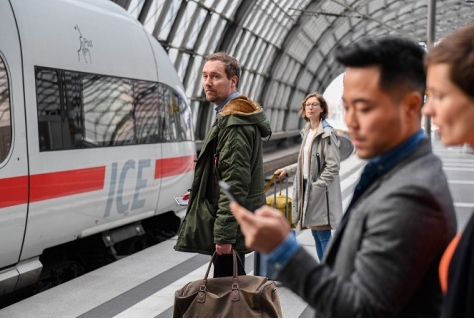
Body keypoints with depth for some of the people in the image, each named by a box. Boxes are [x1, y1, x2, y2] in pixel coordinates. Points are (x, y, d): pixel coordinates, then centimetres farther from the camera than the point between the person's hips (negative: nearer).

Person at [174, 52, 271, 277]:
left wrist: (224, 234, -24)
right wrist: (199, 191, 22)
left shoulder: (234, 122, -18)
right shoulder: (229, 116, 16)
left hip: (232, 224, -11)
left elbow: (235, 183, -23)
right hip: (234, 221, 11)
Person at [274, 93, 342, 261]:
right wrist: (287, 170, 18)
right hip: (307, 188, 9)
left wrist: (317, 185, -18)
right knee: (316, 234, 15)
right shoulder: (307, 131, 12)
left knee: (323, 235, -5)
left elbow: (333, 165, -17)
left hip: (320, 192, -9)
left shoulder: (327, 133, -14)